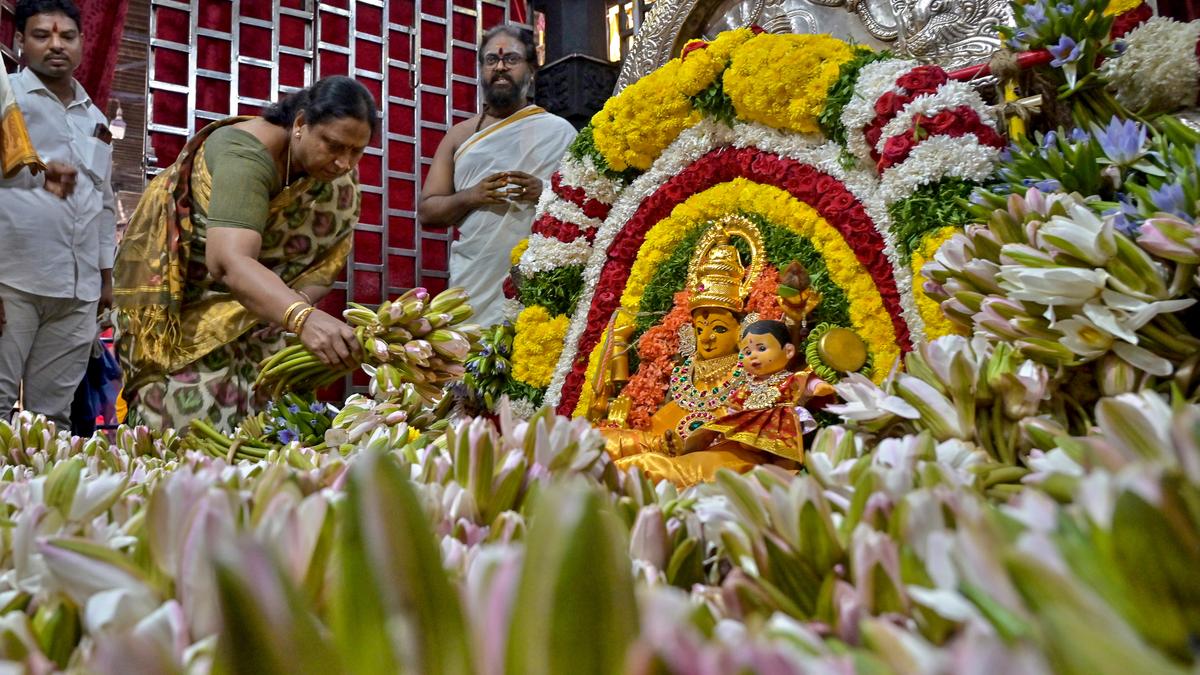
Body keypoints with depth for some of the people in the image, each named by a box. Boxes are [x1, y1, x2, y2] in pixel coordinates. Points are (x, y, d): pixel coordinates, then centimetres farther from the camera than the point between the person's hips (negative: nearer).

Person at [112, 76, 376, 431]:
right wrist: (303, 318, -62)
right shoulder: (247, 156, -32)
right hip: (181, 293, -6)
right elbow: (229, 261, -46)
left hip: (252, 302, 6)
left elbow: (324, 252, -9)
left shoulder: (336, 171, -10)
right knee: (197, 411, -14)